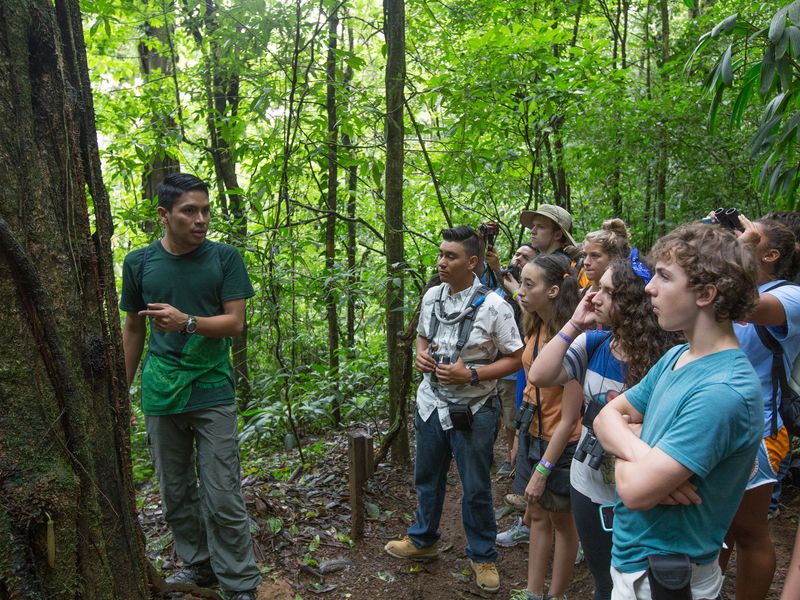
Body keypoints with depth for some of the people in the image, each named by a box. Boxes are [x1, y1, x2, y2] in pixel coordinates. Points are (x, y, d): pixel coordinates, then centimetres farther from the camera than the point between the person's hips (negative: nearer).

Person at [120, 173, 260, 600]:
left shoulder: (225, 258, -2)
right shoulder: (139, 263, 4)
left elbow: (235, 323, -7)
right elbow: (133, 329, 12)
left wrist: (187, 322, -24)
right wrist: (123, 389, 14)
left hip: (212, 392, -2)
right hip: (160, 394, 3)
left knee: (222, 498, -2)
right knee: (176, 492, 13)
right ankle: (198, 564, 32)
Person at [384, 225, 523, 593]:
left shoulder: (493, 306, -17)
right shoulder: (431, 297, 0)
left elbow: (516, 358, -12)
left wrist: (471, 374, -23)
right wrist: (421, 355, -7)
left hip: (472, 411, -5)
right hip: (431, 405, 5)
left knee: (476, 488, 11)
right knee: (427, 477, 21)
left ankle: (482, 556, 33)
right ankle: (423, 540, 45)